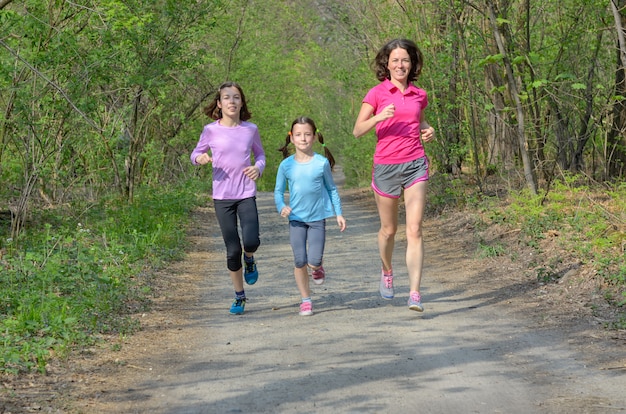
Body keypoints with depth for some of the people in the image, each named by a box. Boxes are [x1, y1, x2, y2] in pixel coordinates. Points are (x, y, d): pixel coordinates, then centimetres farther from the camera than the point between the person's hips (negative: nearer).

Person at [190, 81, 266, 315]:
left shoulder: (250, 129, 1)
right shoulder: (211, 130, -2)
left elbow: (260, 154, 15)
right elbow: (196, 154, 9)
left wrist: (258, 167, -7)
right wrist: (199, 158, -15)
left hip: (246, 194, 0)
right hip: (222, 197, 0)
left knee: (251, 241, -19)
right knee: (233, 250, 2)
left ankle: (250, 260, 20)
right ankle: (239, 296, 21)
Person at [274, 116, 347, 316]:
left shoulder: (322, 163, -5)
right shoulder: (286, 165, -3)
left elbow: (331, 189, 6)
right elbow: (278, 191, 4)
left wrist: (339, 213, 6)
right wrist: (282, 206, -16)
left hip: (317, 218, -1)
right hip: (296, 219, 1)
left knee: (313, 261, -9)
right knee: (299, 261, 0)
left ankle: (317, 267, 29)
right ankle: (306, 300, 14)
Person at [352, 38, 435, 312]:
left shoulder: (419, 95, 8)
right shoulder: (377, 93, -2)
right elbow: (357, 131, -5)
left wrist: (428, 131, 6)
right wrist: (379, 117, -21)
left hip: (415, 165, 1)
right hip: (386, 166, -1)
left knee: (414, 230, -10)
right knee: (389, 229, 13)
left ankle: (415, 293, -13)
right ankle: (387, 272, 43)